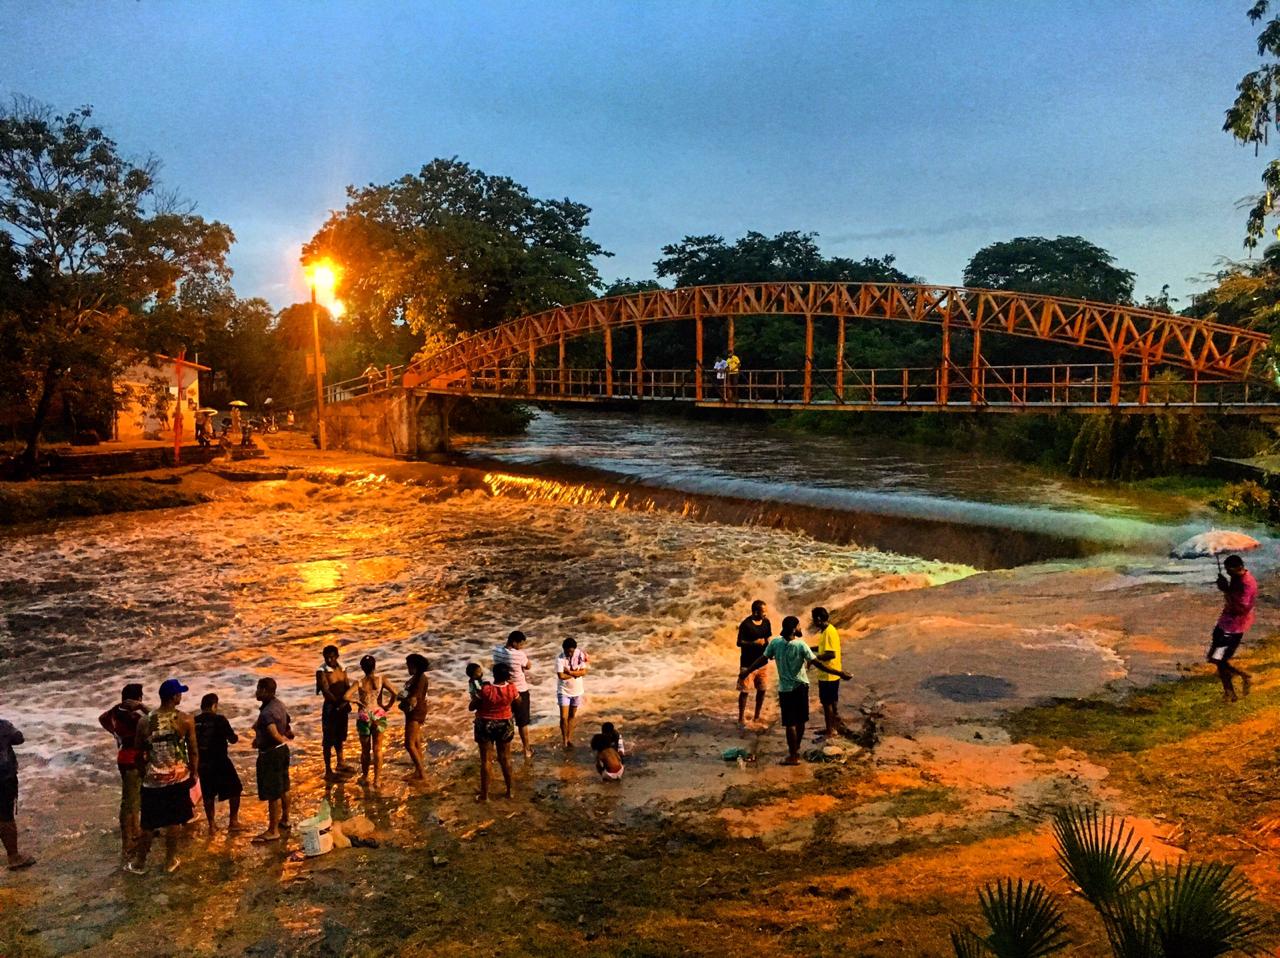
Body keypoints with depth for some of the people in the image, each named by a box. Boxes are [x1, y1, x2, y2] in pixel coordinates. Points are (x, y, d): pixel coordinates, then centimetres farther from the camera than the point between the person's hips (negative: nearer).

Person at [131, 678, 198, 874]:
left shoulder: (144, 722, -5)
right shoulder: (185, 720, -10)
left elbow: (139, 752, 4)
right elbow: (193, 750, -4)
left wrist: (143, 773, 19)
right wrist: (194, 773, 10)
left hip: (153, 779, 1)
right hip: (178, 777, -1)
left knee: (149, 823, 14)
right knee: (173, 821, 13)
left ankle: (139, 863, 25)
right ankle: (170, 861, 22)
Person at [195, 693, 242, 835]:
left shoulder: (194, 722, -2)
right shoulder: (219, 720, -14)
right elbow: (232, 739, -10)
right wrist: (234, 737, 11)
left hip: (203, 763, 4)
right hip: (220, 762, -4)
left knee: (208, 795, 16)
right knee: (234, 790, 12)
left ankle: (211, 825, 19)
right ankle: (233, 821, 12)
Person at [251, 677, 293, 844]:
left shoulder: (266, 713, -26)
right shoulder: (279, 705, 2)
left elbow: (275, 736, -37)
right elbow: (289, 731, 10)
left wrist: (258, 742, -20)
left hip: (271, 754, -9)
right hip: (282, 750, 10)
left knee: (273, 794, 1)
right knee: (283, 789, 22)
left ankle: (273, 831, 11)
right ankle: (284, 820, 37)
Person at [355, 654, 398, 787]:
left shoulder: (359, 683, -9)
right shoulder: (381, 679, -8)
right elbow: (394, 693, -17)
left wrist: (358, 702, -3)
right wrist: (388, 705, -2)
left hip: (364, 716, 0)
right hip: (379, 715, 0)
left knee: (365, 749, 17)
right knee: (377, 749, 8)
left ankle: (365, 776, 31)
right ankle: (377, 779, 6)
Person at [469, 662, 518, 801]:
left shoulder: (485, 689, -24)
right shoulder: (511, 689, -15)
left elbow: (471, 708, -12)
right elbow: (518, 700, 8)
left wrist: (475, 697, 5)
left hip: (485, 726, -3)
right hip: (505, 725, 3)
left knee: (485, 760, 8)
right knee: (505, 758, 16)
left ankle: (484, 795, 15)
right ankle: (509, 791, 25)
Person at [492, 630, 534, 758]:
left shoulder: (496, 651, -10)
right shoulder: (519, 654, -27)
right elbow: (528, 666, -8)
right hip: (520, 691, -5)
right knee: (522, 722, 11)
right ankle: (527, 750, 24)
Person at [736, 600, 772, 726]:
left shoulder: (766, 622, 1)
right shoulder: (746, 624, -18)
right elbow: (739, 643, -13)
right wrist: (755, 642, -25)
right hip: (748, 663, -6)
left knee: (762, 689, 12)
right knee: (745, 691, 0)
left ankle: (757, 716, 28)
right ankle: (741, 718, 13)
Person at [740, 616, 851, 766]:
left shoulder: (775, 642, -10)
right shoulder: (801, 645, -16)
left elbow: (763, 659, -2)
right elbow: (817, 664, -17)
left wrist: (748, 670, 13)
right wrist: (840, 673, -13)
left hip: (785, 689, 0)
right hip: (801, 687, 0)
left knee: (790, 723, 4)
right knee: (801, 721, 18)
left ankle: (793, 756, 7)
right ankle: (796, 748, 31)